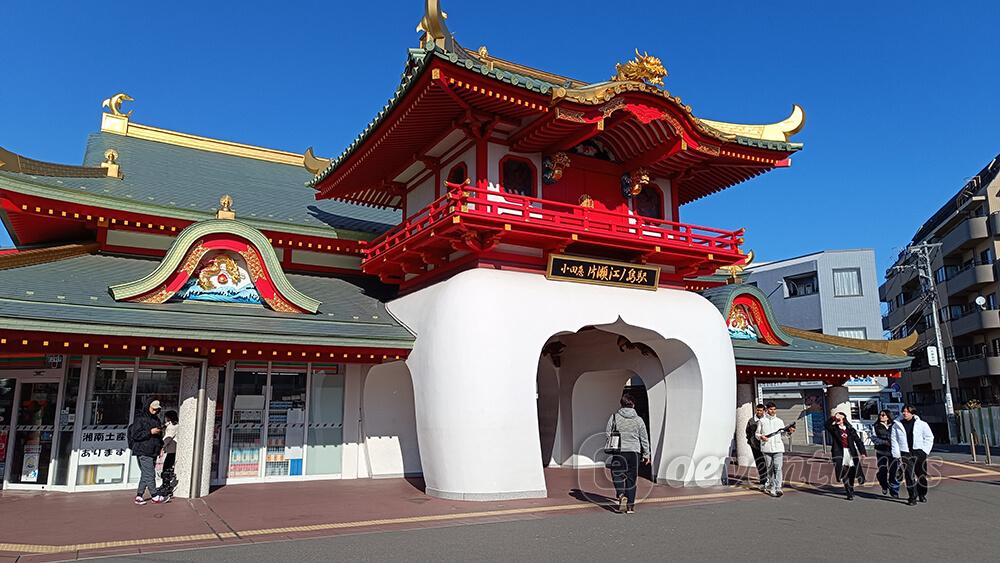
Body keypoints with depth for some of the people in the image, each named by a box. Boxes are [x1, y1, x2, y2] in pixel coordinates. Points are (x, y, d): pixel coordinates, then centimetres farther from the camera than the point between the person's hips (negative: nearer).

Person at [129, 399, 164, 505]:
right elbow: (135, 435, -14)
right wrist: (150, 432, -20)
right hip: (143, 452, -8)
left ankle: (139, 496, 15)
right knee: (150, 474, -7)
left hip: (153, 452, 8)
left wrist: (161, 446, 16)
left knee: (146, 474, 9)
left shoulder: (156, 420, 17)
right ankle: (154, 496, 1)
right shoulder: (140, 418, -7)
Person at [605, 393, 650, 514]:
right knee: (631, 478, 10)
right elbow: (644, 438, 9)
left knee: (617, 475, 8)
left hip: (618, 451, -2)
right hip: (634, 452, 2)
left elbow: (607, 434, 1)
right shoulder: (638, 420, 3)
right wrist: (646, 454, 18)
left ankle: (621, 495, -16)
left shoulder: (614, 417, -1)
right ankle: (630, 505, 12)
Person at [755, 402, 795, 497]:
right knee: (770, 469, 6)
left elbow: (782, 433, 15)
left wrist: (789, 431, -4)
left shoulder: (779, 421, 14)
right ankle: (771, 487, 15)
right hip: (767, 448, -1)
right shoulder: (762, 421, 7)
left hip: (778, 447, 1)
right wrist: (761, 437, -11)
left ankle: (778, 488, -15)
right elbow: (757, 433, 10)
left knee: (778, 468, -11)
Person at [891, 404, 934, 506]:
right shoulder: (896, 425, 6)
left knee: (922, 475, 7)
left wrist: (925, 450, 0)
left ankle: (922, 495, 25)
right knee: (909, 476, -6)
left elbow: (929, 437, 10)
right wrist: (897, 454, -1)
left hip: (919, 453, 1)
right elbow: (894, 440, 6)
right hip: (905, 454, -1)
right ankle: (912, 497, -4)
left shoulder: (921, 424, 5)